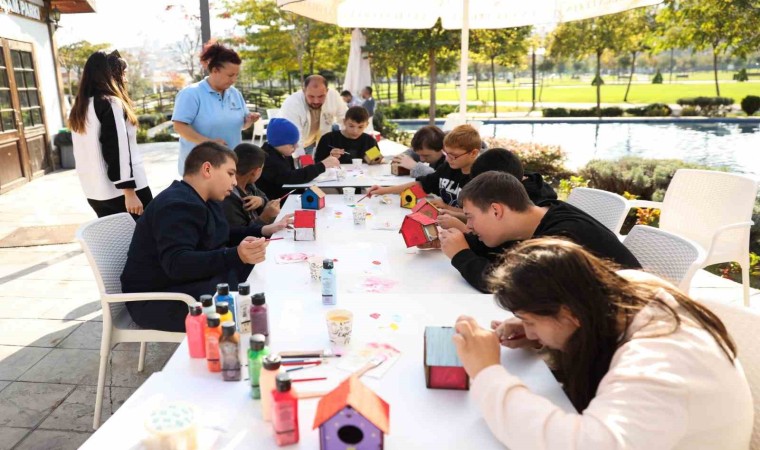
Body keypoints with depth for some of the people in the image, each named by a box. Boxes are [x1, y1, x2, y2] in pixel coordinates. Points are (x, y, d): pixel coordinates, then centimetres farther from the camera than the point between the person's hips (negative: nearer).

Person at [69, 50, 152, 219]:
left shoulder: (79, 107, 13)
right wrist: (129, 191, -19)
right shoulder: (111, 103, -11)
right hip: (120, 191, -8)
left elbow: (82, 152, 19)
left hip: (94, 193, 8)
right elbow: (118, 150, -18)